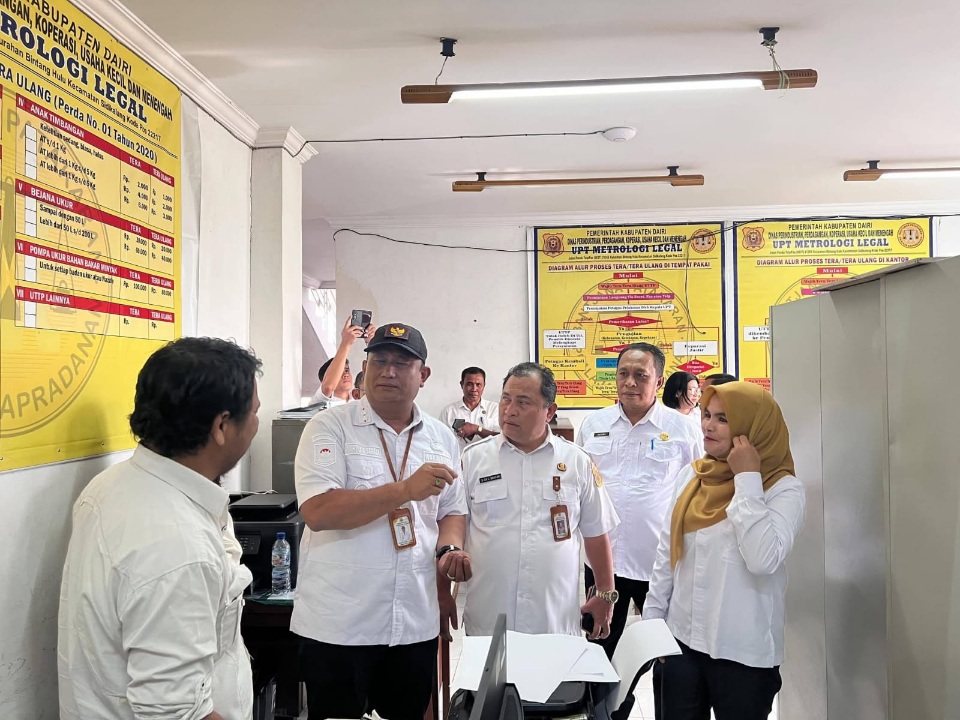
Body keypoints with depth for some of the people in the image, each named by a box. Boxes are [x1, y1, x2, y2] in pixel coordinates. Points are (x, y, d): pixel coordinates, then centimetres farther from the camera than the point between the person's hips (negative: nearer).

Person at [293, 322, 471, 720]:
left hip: (416, 625, 4)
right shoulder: (330, 427, -8)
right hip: (338, 626, -4)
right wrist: (405, 490, -26)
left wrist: (450, 549, -6)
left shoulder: (442, 438, 7)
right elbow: (317, 511, -20)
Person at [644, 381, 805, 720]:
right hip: (681, 641, 4)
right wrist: (651, 621, 8)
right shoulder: (690, 475, 3)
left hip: (743, 653, -4)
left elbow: (763, 560, -26)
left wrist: (747, 479, -22)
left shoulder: (783, 489, -11)